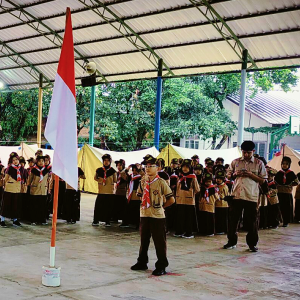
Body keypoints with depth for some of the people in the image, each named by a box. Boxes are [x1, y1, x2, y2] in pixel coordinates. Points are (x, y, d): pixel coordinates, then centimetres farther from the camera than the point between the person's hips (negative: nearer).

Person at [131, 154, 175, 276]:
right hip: (144, 215, 6)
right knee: (143, 240, 16)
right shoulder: (143, 181, 6)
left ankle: (161, 266, 10)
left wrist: (161, 206, 2)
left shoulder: (161, 182, -10)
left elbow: (171, 200, -8)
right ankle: (142, 262, 30)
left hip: (157, 216, -6)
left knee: (160, 242, 1)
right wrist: (145, 205, 11)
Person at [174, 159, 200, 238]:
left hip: (189, 200, -4)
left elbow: (197, 189, -2)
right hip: (180, 200, 4)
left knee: (189, 217, 2)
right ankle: (179, 231, 19)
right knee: (180, 216, 9)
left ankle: (189, 233, 8)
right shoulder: (179, 177, 7)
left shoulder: (193, 177, -5)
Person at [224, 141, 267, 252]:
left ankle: (252, 243, 16)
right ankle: (232, 241, 19)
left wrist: (251, 175, -13)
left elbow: (262, 180, 2)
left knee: (252, 221, 3)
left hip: (251, 196, -2)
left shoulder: (259, 163, 2)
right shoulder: (235, 162, 9)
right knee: (233, 219, 6)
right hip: (236, 195, 2)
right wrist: (235, 174, -5)